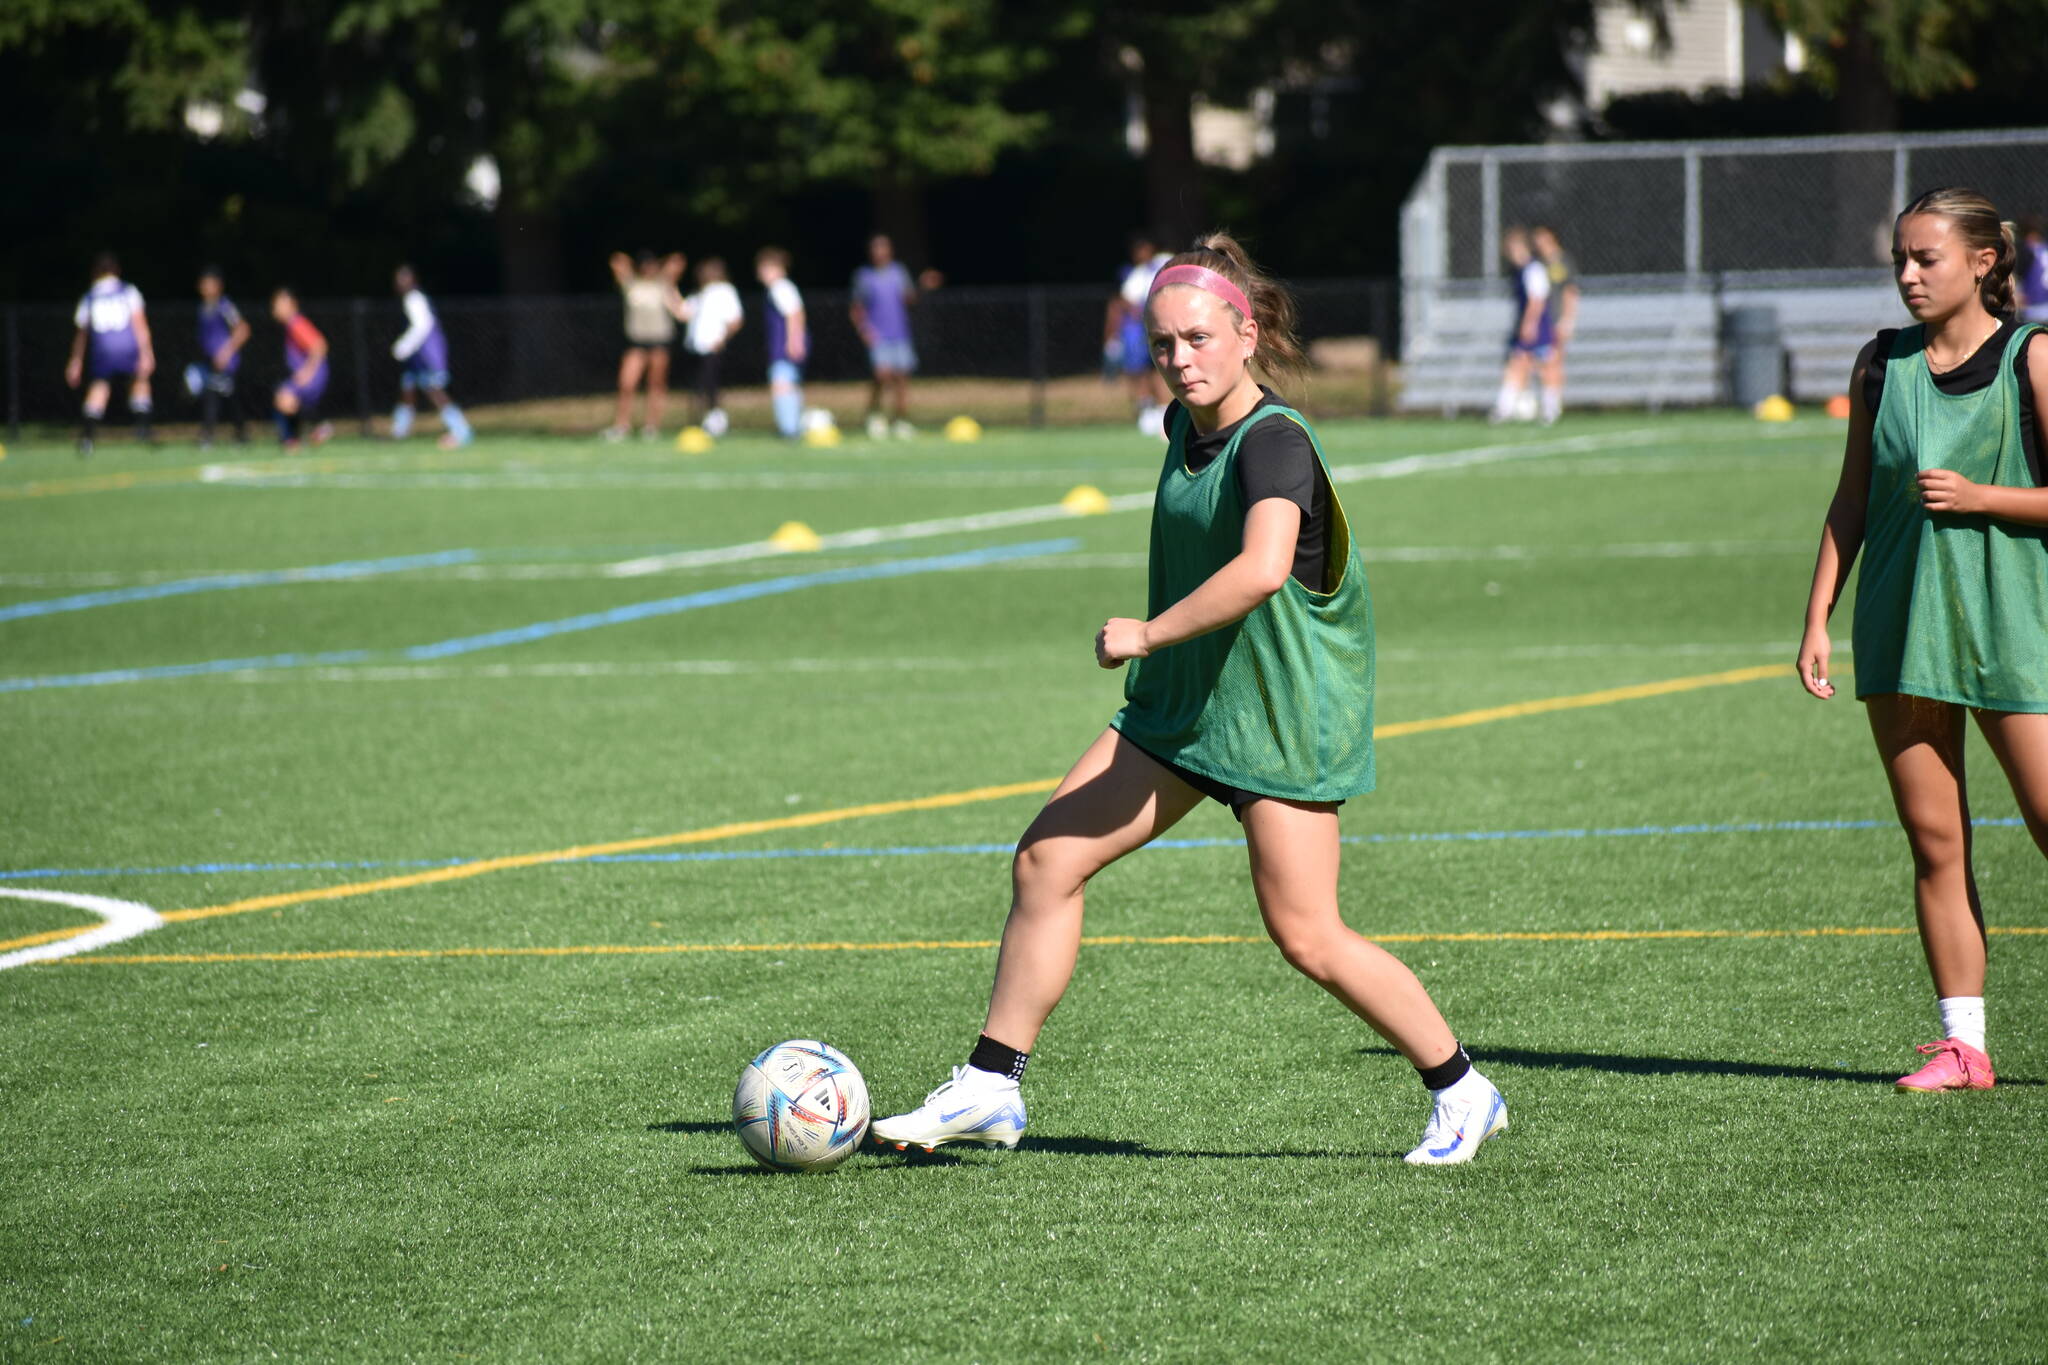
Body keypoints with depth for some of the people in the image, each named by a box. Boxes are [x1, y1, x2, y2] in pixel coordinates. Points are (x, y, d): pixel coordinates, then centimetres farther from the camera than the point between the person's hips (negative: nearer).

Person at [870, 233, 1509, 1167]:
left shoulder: (1274, 443, -21)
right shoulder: (1185, 425, 6)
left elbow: (1262, 568, -40)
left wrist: (1147, 633, -33)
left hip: (1280, 717, -8)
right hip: (1179, 705, 8)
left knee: (1306, 938, -9)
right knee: (1047, 860, 0)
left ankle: (1461, 1095, 8)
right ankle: (991, 1089, 7)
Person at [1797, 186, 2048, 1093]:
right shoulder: (1882, 363, 8)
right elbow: (1852, 501, 14)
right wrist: (1817, 619, 8)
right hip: (1902, 631, 4)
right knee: (1934, 844, 2)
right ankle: (1962, 1044, 6)